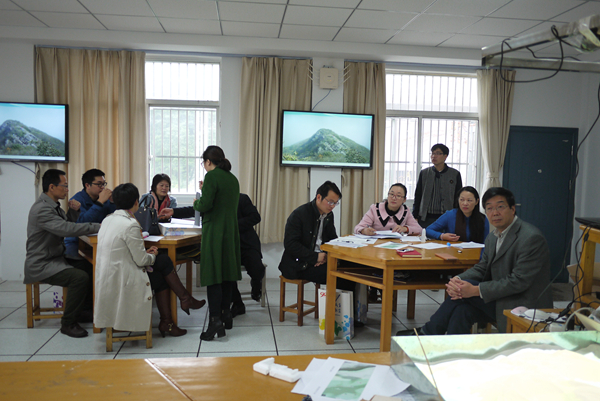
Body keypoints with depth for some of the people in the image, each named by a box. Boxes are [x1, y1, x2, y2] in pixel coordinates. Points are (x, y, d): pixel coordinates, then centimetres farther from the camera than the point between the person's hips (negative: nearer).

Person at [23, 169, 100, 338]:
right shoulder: (42, 209, -21)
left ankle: (77, 311, 12)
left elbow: (67, 226, 16)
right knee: (80, 277, -27)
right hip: (41, 265, -10)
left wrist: (73, 211, -1)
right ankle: (68, 323, -11)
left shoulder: (53, 206, 12)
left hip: (56, 258, 10)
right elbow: (67, 229, -32)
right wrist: (99, 227, -30)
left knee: (91, 268, -3)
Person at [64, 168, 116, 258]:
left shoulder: (104, 199, 8)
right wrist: (100, 202, -25)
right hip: (75, 243, -5)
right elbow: (82, 222, -26)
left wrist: (112, 202, -9)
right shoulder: (77, 200, -9)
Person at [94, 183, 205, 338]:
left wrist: (145, 252, 12)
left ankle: (166, 323, 18)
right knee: (163, 260, 3)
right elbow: (141, 261, -15)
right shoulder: (130, 225, -20)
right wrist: (152, 256, 6)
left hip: (107, 280, 9)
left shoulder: (108, 220, 8)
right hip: (122, 282, -9)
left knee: (161, 278, 16)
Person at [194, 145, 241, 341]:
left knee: (213, 276, -6)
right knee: (227, 273, 14)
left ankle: (215, 320, -9)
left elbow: (205, 205, -18)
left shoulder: (212, 176, -10)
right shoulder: (233, 178, 13)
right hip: (231, 231, 8)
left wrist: (196, 203, 5)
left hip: (214, 232, -8)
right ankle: (226, 315, 23)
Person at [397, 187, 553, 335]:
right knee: (462, 310, -20)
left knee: (468, 287, -20)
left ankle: (427, 332, -7)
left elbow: (519, 281, -22)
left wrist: (475, 290, -24)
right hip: (500, 301, 7)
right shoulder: (492, 238, 10)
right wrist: (457, 280, -13)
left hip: (525, 307, -7)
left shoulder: (531, 238, -17)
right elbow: (481, 269, 10)